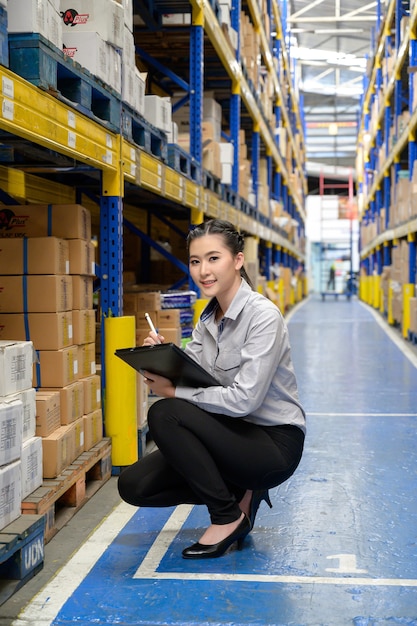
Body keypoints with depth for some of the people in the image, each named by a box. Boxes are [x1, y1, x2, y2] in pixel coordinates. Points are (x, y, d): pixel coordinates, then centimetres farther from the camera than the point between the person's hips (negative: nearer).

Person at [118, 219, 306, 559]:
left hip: (274, 443, -8)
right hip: (233, 434, 8)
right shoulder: (209, 318, 7)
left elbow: (244, 398, -26)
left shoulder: (263, 316, -18)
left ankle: (229, 516, -9)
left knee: (164, 414, -26)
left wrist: (174, 392, -21)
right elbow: (187, 378, 4)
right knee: (134, 485, -3)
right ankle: (238, 493, 12)